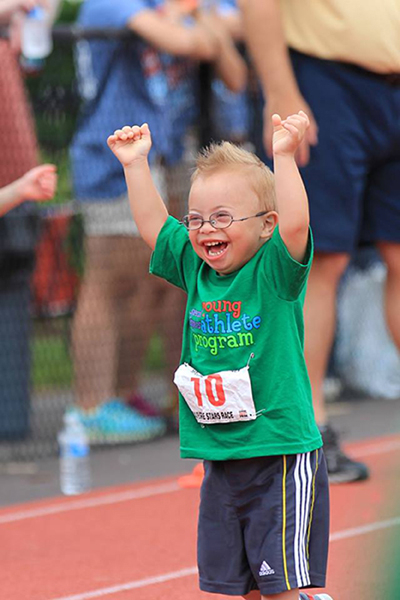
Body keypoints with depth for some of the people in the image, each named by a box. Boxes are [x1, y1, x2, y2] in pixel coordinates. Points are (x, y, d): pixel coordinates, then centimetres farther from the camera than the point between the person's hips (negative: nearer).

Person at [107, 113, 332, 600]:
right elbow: (152, 225, 15)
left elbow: (295, 225, -27)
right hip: (221, 461, 6)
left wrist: (284, 156, -33)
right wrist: (135, 165, 10)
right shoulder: (196, 271, 7)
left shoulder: (274, 272, -10)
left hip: (282, 455, -6)